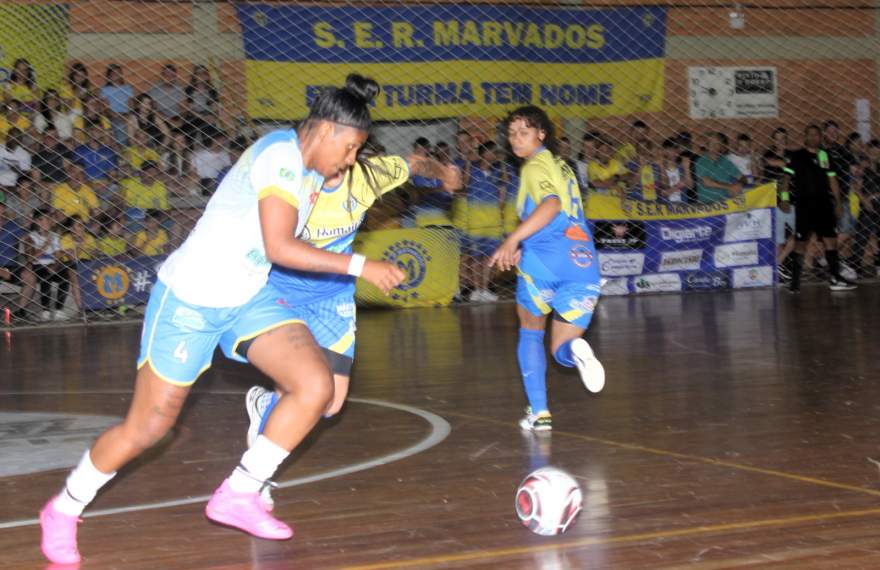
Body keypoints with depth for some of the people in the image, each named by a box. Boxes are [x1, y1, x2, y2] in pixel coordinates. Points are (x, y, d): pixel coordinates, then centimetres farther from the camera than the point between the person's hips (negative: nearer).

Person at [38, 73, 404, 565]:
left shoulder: (311, 169, 6)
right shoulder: (280, 155, -22)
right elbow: (279, 246, -30)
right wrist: (359, 265, -27)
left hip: (249, 298, 8)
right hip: (190, 299, -8)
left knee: (317, 386, -11)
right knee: (147, 428, 1)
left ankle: (237, 496, 3)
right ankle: (63, 510, 25)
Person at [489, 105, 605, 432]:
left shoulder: (535, 166, -1)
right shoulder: (561, 166, 24)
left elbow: (551, 205, -21)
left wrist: (513, 240, -26)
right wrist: (524, 246, 31)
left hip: (544, 260, -6)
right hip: (583, 261, 6)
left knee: (530, 333, 19)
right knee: (561, 350, 11)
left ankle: (539, 412, 12)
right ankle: (575, 350, -26)